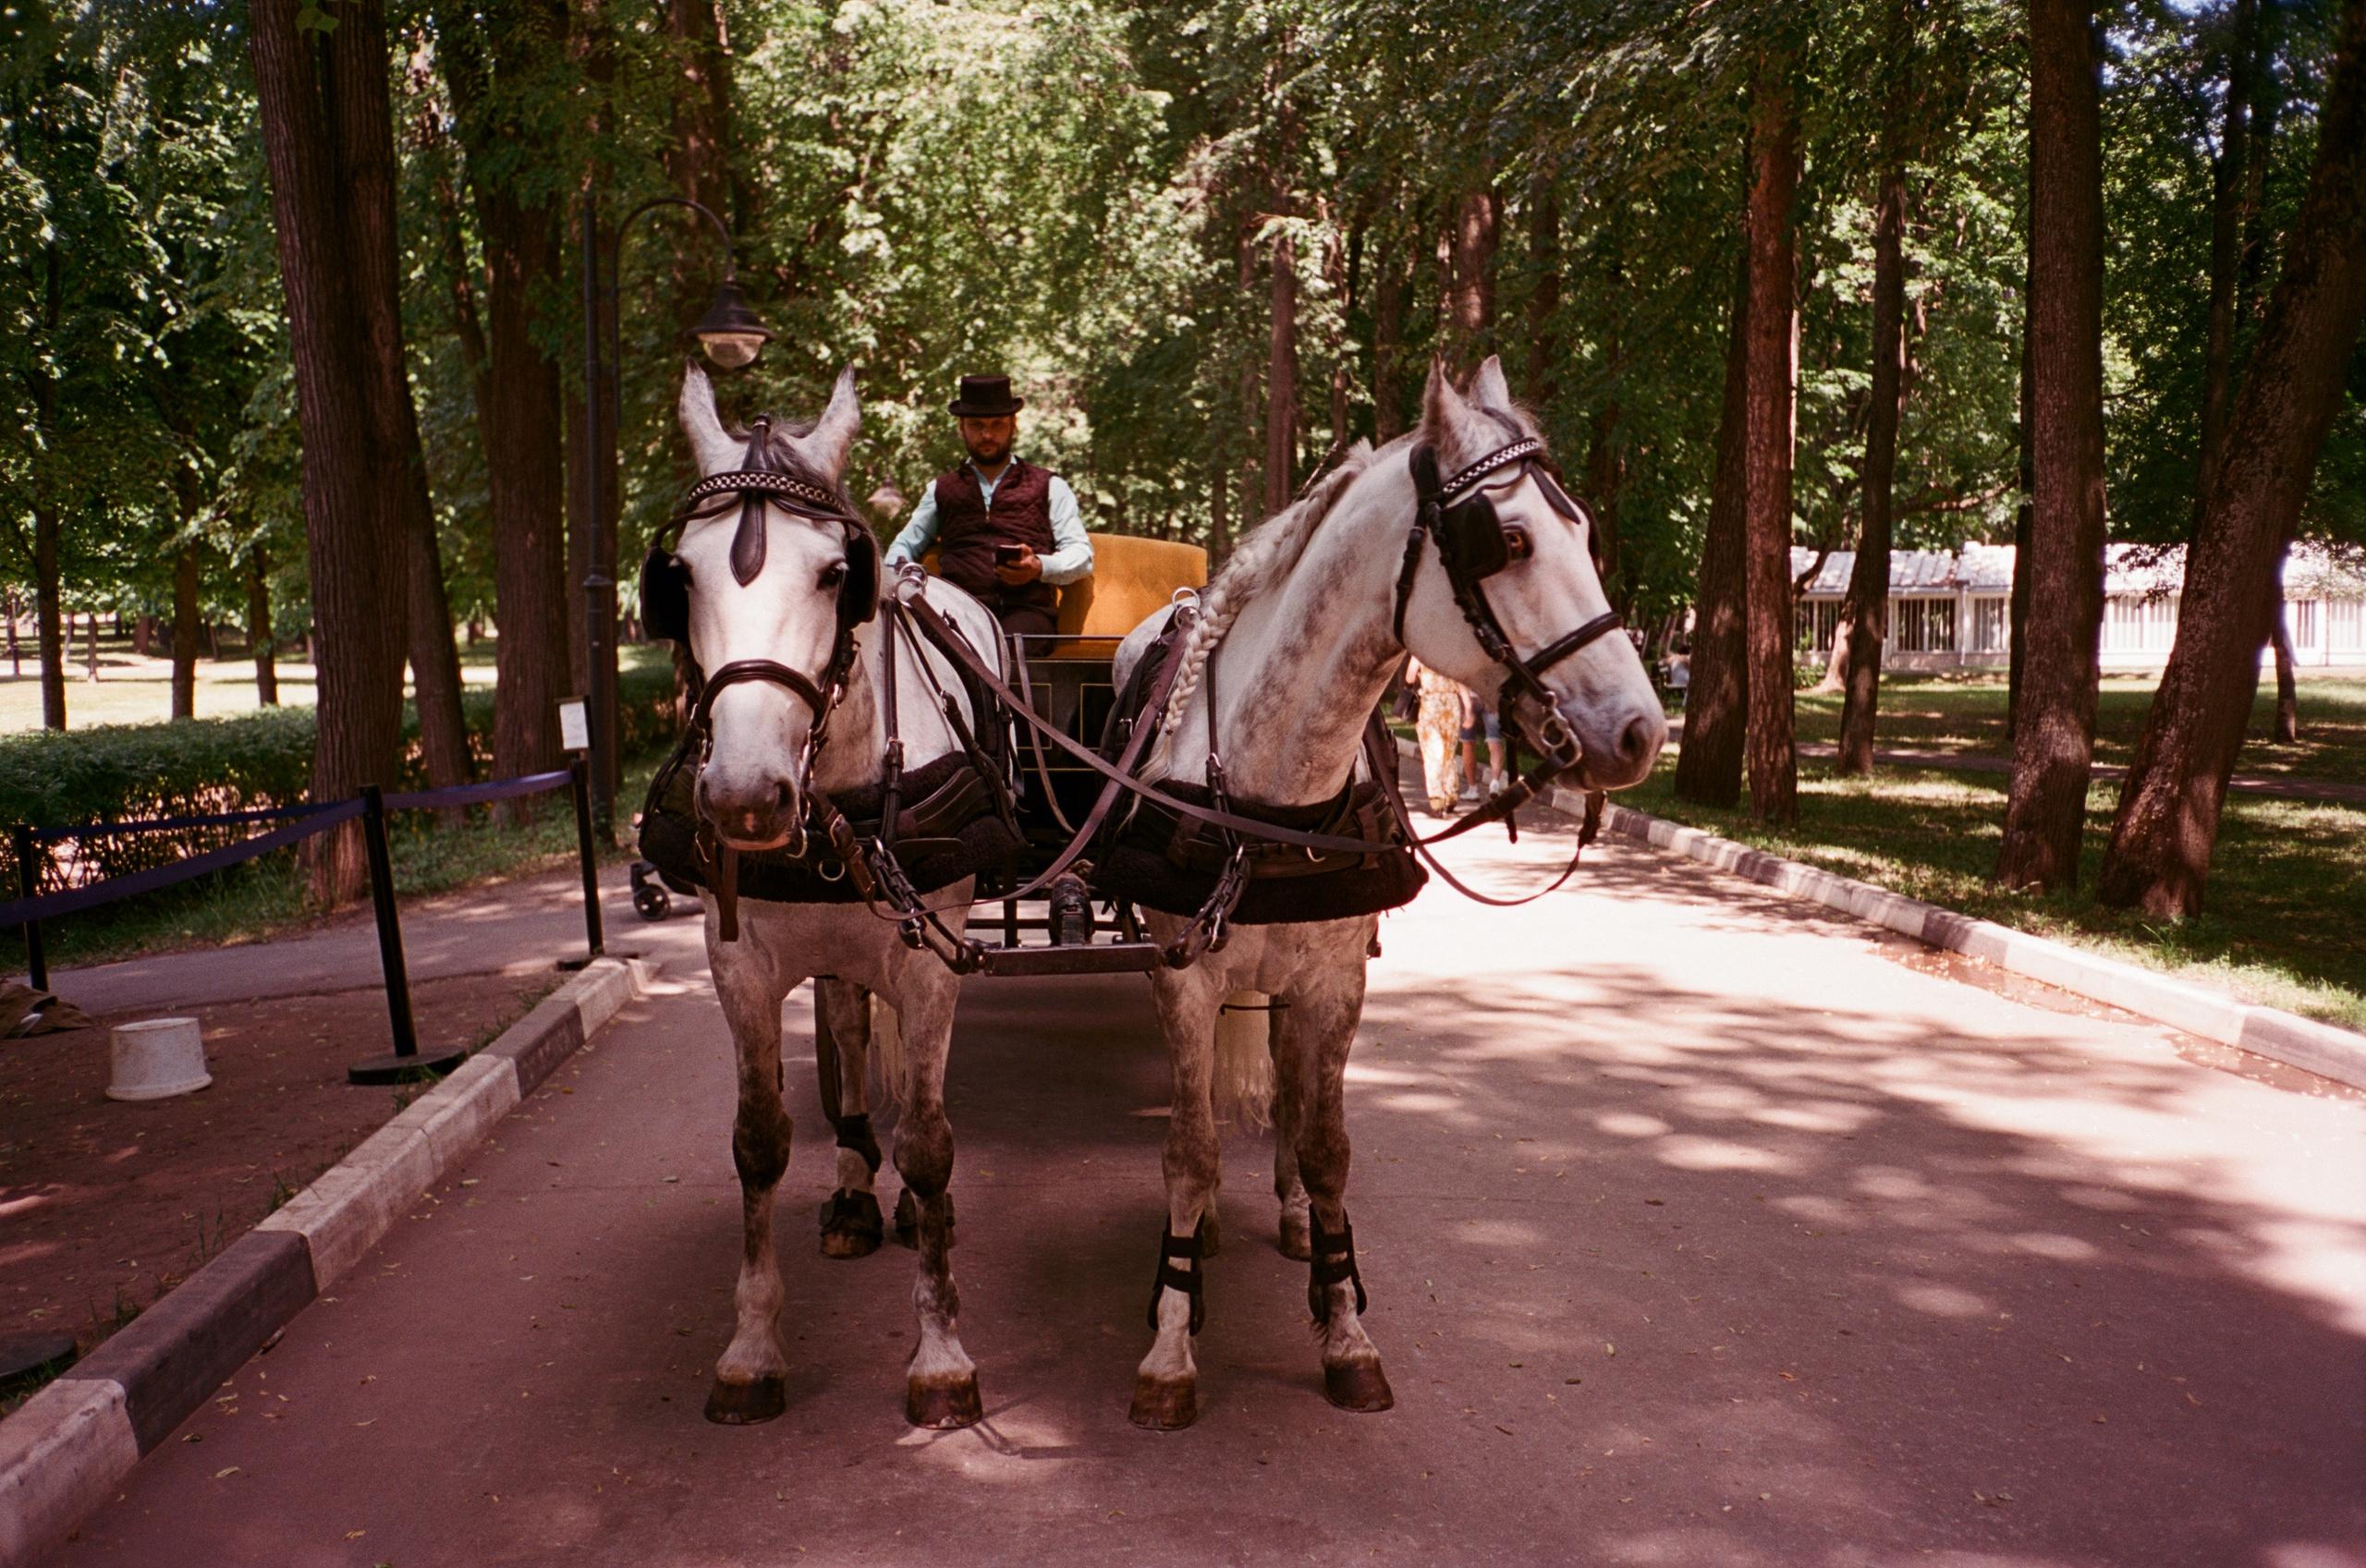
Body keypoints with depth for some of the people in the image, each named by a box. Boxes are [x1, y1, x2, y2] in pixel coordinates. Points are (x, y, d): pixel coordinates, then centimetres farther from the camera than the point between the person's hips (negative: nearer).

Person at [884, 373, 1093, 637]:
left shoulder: (1049, 486, 23)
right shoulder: (942, 489, 31)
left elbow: (1082, 555, 15)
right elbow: (905, 544, 32)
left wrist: (1041, 567, -7)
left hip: (1027, 608, -1)